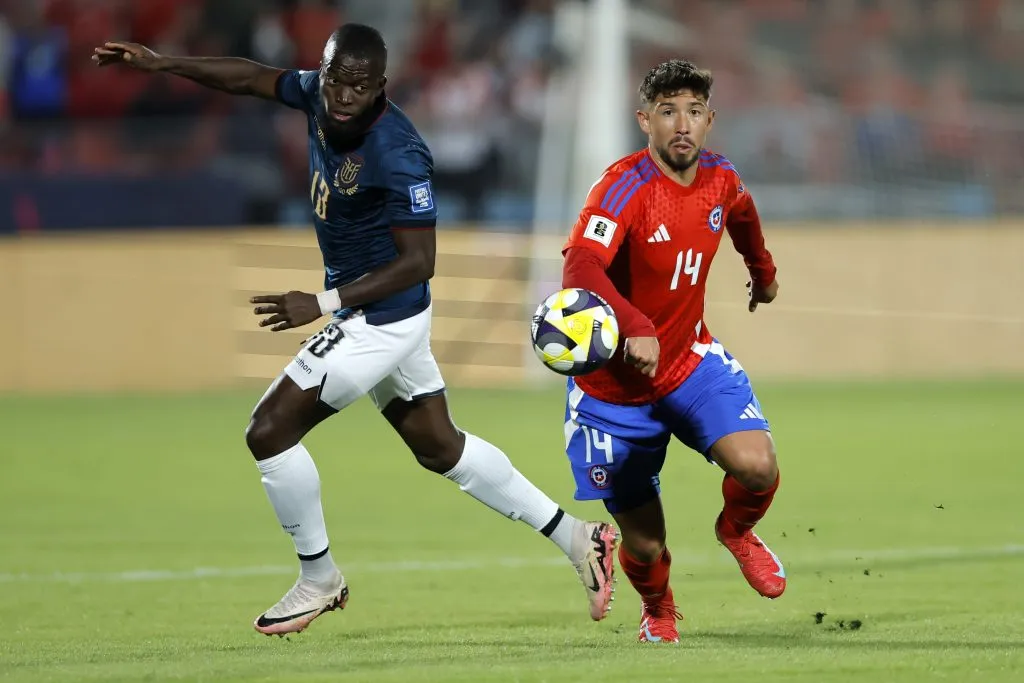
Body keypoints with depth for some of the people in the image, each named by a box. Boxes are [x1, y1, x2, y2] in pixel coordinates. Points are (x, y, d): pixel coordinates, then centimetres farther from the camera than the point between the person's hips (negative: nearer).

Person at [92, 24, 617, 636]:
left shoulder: (397, 156, -28)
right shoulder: (319, 93, -6)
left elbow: (419, 261, -24)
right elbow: (252, 78, 11)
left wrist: (323, 304, -26)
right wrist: (161, 63, 7)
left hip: (380, 320, -9)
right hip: (389, 317, 9)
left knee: (270, 432, -4)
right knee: (440, 447, 20)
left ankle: (319, 580, 14)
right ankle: (576, 537, 27)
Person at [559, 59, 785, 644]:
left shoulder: (720, 178, -3)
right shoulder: (627, 185, -23)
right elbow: (580, 268, -39)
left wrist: (763, 271, 41)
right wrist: (636, 328, -55)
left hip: (690, 359, 4)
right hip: (614, 381, -4)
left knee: (757, 466, -24)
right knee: (645, 546, 1)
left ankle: (737, 530, 13)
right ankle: (658, 611, 39)